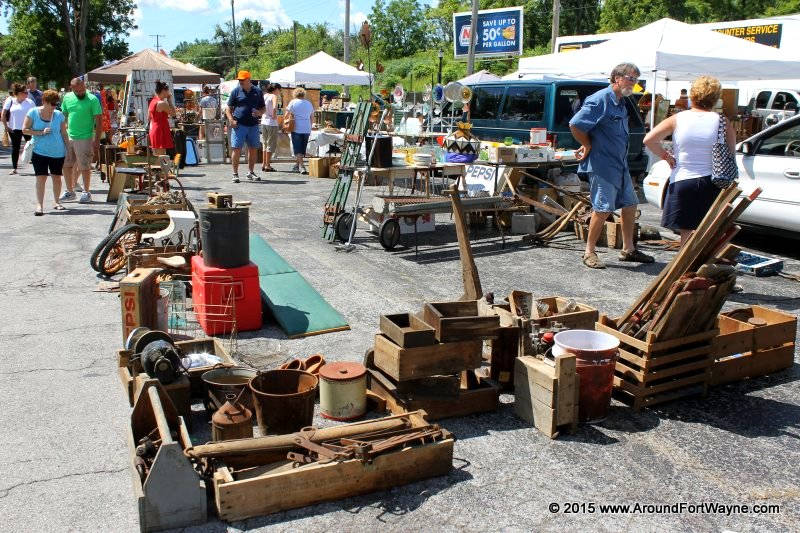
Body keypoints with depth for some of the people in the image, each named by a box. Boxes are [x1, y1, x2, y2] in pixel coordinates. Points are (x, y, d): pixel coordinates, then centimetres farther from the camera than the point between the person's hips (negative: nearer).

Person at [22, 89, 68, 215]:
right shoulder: (33, 112, -2)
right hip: (40, 152, -2)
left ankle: (57, 202, 24)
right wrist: (41, 132, -14)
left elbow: (64, 133, 9)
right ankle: (39, 205, -6)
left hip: (58, 152, 2)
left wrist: (68, 148, 6)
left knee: (56, 177, 8)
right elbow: (25, 129, -2)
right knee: (41, 177, -7)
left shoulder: (59, 115, 3)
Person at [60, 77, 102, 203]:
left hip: (85, 138, -5)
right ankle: (70, 191, 21)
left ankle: (86, 193, 13)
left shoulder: (92, 100, -7)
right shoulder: (67, 98, 8)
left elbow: (98, 121, -8)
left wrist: (97, 139, -12)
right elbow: (63, 116, 16)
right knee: (66, 165, 9)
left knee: (85, 167, 0)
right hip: (69, 137, 5)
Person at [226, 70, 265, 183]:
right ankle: (235, 174, 0)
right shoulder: (236, 91, 5)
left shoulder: (258, 91, 11)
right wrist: (231, 120, -12)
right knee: (236, 149, -6)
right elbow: (228, 108, 5)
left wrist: (259, 112, -5)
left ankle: (251, 172, 22)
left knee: (253, 149, 8)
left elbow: (263, 108, 18)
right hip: (239, 125, -2)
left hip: (253, 125, 3)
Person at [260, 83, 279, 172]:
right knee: (271, 145, 1)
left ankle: (264, 164, 19)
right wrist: (274, 116, -13)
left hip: (263, 122, 6)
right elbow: (274, 108, -27)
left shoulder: (263, 96, 8)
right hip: (272, 123, -6)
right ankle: (267, 166, 0)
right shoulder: (273, 96, -10)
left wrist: (263, 114, 11)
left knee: (265, 144, 17)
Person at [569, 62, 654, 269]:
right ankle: (589, 252, 4)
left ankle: (628, 250, 25)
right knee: (603, 209, -8)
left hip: (620, 165, 10)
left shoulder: (621, 103, 15)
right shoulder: (599, 100, -15)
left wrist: (588, 146, 11)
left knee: (630, 204, 14)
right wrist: (588, 146, -8)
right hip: (601, 165, -10)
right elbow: (575, 124, -20)